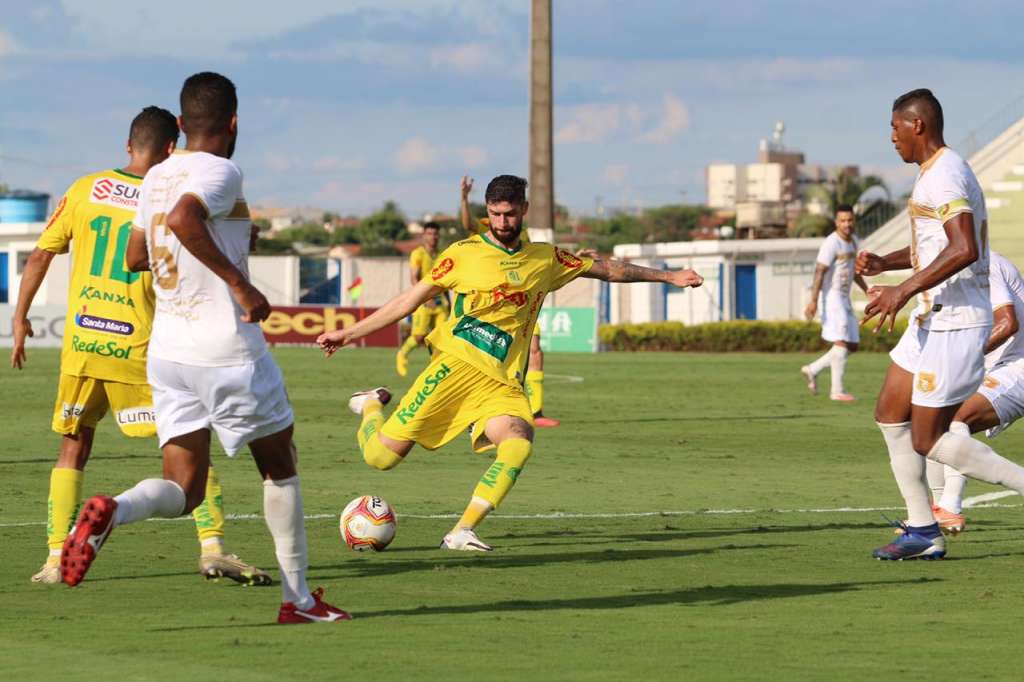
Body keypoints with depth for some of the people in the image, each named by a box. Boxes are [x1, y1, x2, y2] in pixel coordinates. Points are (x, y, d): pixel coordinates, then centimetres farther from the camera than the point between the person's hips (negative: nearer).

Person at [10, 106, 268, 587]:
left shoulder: (86, 189, 4)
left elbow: (41, 255, 7)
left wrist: (20, 318, 15)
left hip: (80, 342, 3)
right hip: (138, 348, -3)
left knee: (73, 448, 15)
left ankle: (56, 559, 9)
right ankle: (213, 547, -7)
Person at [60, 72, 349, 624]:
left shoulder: (156, 176, 12)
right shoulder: (220, 172, -11)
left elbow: (134, 256, 24)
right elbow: (183, 218, -32)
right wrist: (238, 281, -27)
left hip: (166, 350, 6)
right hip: (227, 350, -6)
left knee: (182, 491, 4)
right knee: (279, 467, 13)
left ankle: (112, 511, -27)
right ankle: (298, 599, 17)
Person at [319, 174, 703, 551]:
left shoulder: (545, 260, 15)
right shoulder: (463, 253, 6)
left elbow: (607, 269, 25)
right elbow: (410, 300, 10)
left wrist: (666, 276, 27)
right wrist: (350, 333, 8)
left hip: (502, 381, 2)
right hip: (457, 363, -2)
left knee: (519, 442, -31)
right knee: (382, 455, -10)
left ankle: (462, 532, -27)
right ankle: (372, 406, 26)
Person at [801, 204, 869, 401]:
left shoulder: (853, 240, 14)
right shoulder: (832, 243, -14)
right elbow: (820, 271, -21)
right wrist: (813, 300, -28)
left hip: (845, 299, 9)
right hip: (832, 297, -9)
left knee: (852, 346, 8)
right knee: (842, 342, -14)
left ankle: (812, 370, 18)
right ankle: (837, 390, -11)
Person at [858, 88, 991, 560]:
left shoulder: (945, 175, -17)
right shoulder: (932, 173, 16)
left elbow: (963, 249, -30)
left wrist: (904, 291, -26)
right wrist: (884, 263, 17)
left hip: (955, 323, -11)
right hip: (932, 320, 11)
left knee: (928, 442, -8)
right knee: (890, 415, 13)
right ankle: (922, 532, 14)